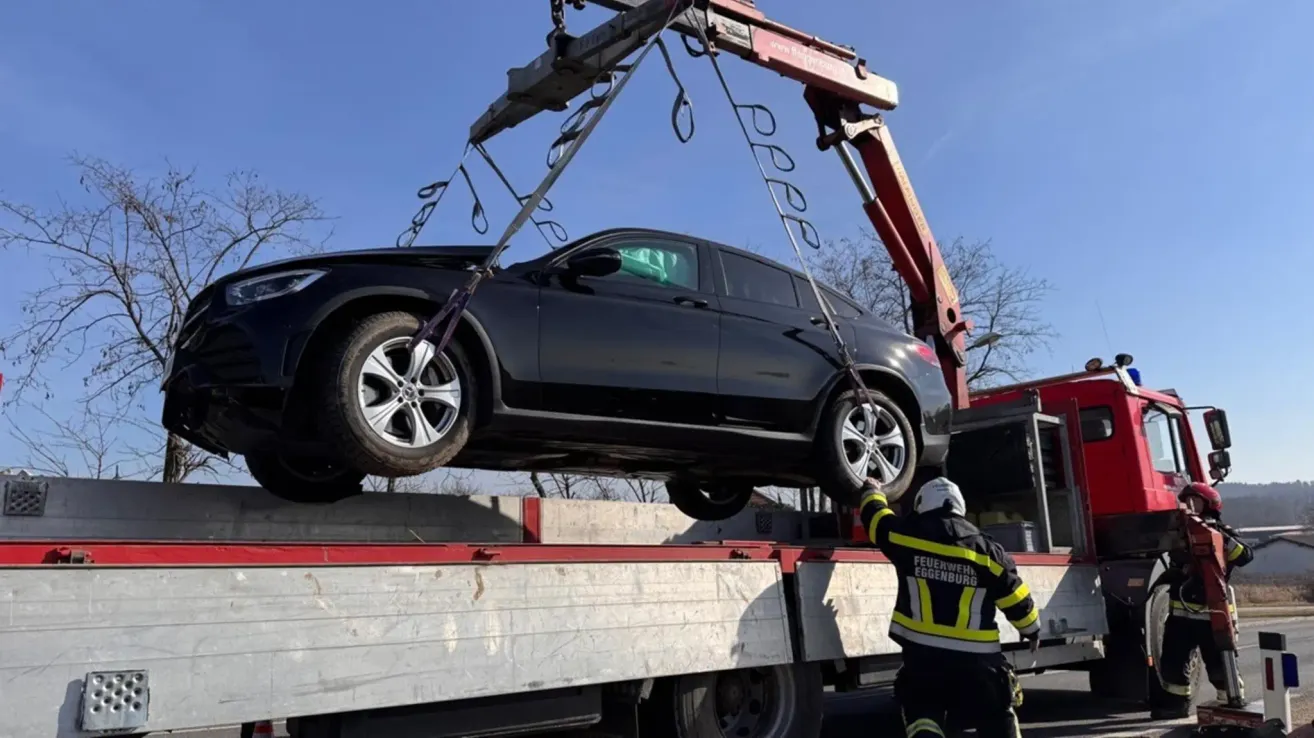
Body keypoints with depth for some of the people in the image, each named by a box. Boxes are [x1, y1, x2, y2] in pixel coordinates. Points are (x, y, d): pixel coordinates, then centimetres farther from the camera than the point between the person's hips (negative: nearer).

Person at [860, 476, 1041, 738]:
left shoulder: (907, 536, -3)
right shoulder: (987, 550, 0)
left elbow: (875, 517, 14)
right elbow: (1016, 600, 6)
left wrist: (872, 490, 36)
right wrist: (1032, 629, 25)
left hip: (923, 654, -1)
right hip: (976, 657, 1)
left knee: (923, 716, 11)